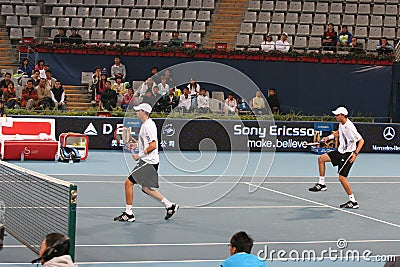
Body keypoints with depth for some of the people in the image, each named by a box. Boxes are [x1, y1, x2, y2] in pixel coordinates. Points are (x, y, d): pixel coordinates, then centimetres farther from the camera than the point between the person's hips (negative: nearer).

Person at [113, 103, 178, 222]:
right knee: (146, 188, 16)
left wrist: (139, 155, -18)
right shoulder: (146, 124, 14)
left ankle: (128, 214, -2)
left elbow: (153, 145, -24)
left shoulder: (148, 126, -17)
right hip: (147, 162, 10)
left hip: (148, 162, -10)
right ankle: (170, 205, 21)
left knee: (129, 182, -8)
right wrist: (137, 144, 15)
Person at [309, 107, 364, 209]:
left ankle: (353, 201, -5)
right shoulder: (341, 124, 3)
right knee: (321, 158, 12)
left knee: (342, 177, -13)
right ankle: (321, 184, 20)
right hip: (340, 151, 10)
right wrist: (329, 137, 13)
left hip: (348, 154, -10)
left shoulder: (349, 127, -24)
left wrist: (355, 153, -33)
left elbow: (361, 140, -24)